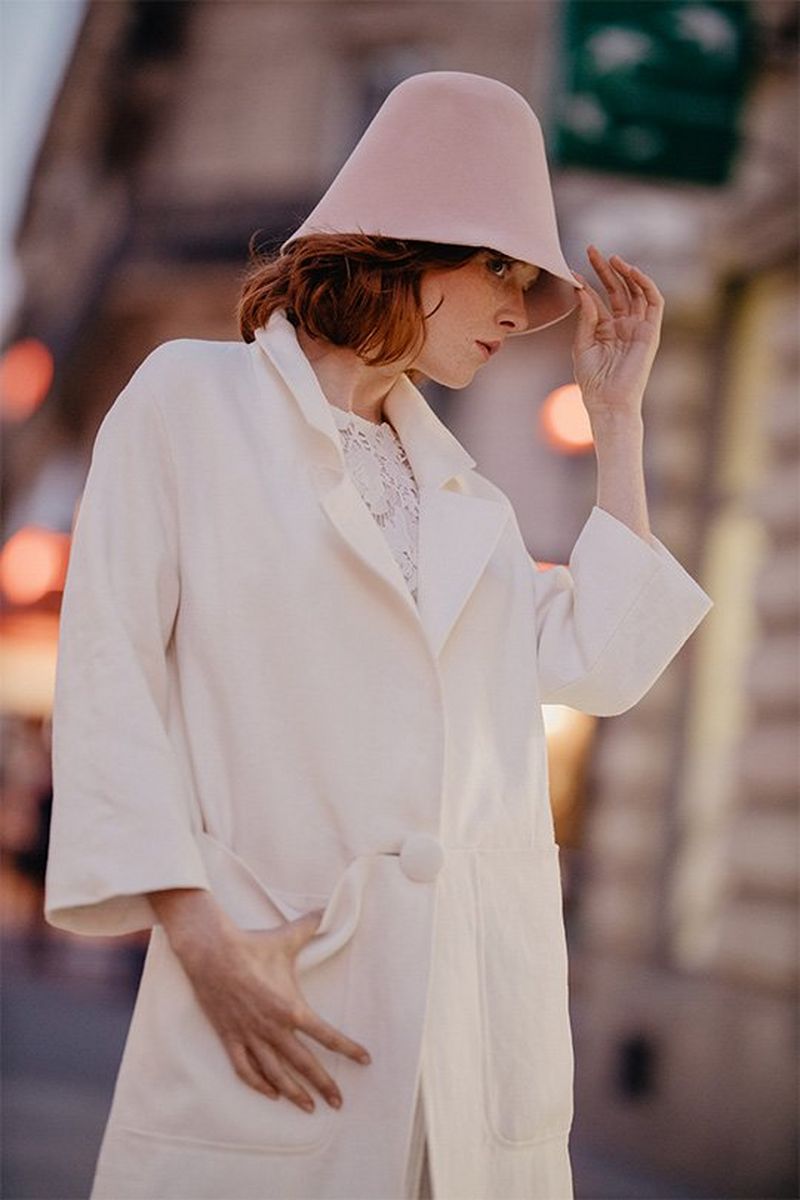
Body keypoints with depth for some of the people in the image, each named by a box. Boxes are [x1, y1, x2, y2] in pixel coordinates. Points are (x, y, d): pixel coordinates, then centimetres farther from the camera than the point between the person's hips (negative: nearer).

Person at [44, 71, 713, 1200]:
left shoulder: (454, 473, 21)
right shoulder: (193, 398, 3)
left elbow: (599, 664, 15)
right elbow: (108, 681, -3)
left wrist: (617, 417, 17)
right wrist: (200, 939, -13)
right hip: (278, 986, -5)